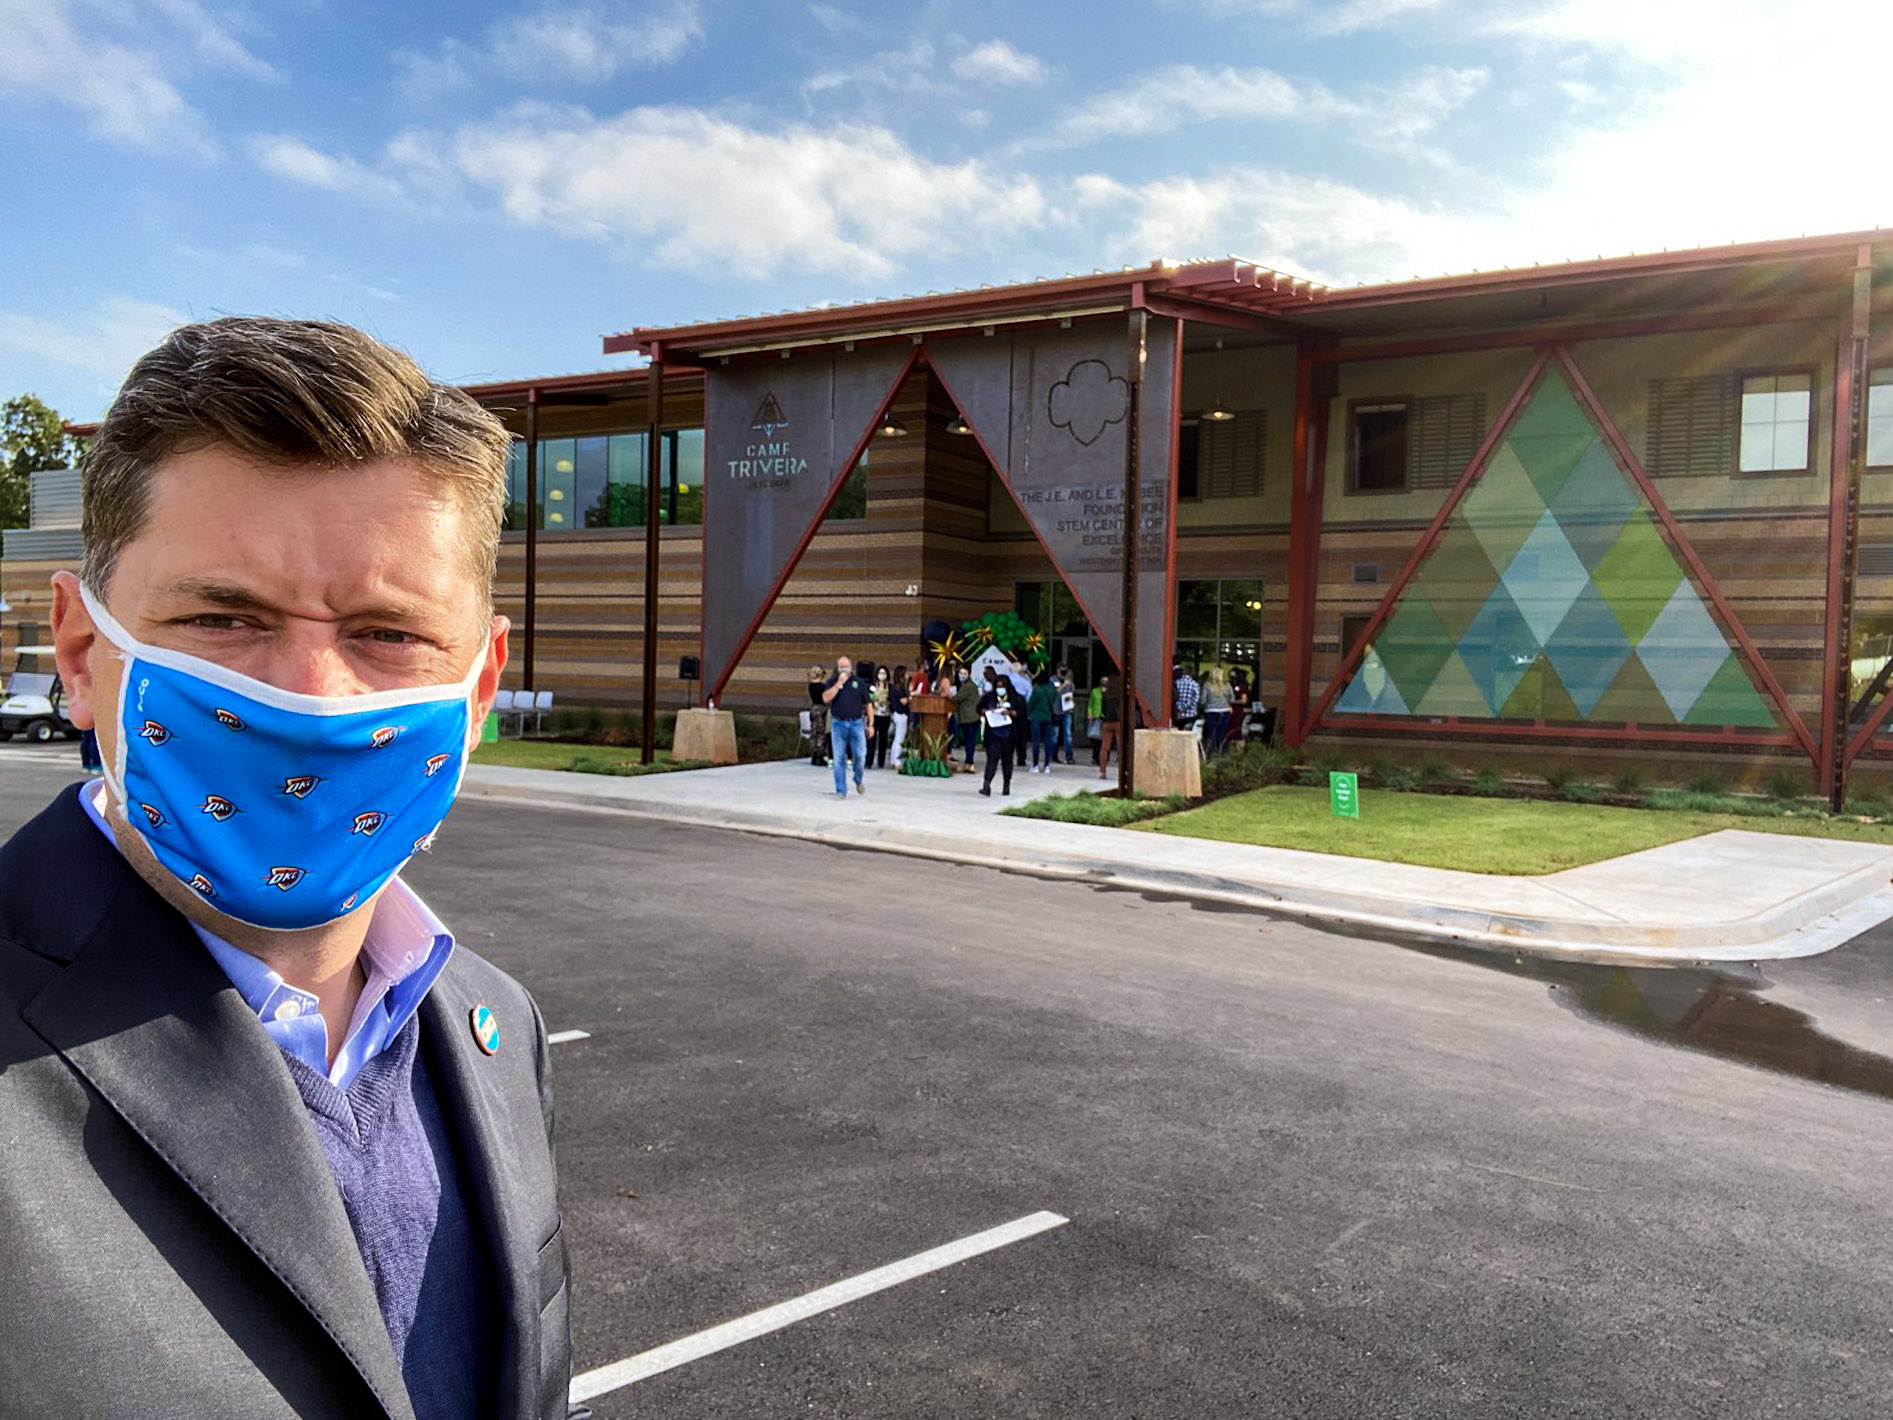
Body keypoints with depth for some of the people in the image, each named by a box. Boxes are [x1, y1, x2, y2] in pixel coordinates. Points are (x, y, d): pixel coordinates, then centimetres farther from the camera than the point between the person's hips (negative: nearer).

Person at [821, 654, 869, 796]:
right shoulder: (831, 682, 7)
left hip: (856, 723, 0)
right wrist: (839, 683, -13)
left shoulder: (858, 682, 8)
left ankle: (858, 781, 25)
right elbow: (826, 698, -10)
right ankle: (841, 790, 7)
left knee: (860, 756, -4)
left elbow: (867, 704, 9)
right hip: (838, 724, 0)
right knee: (839, 759, 0)